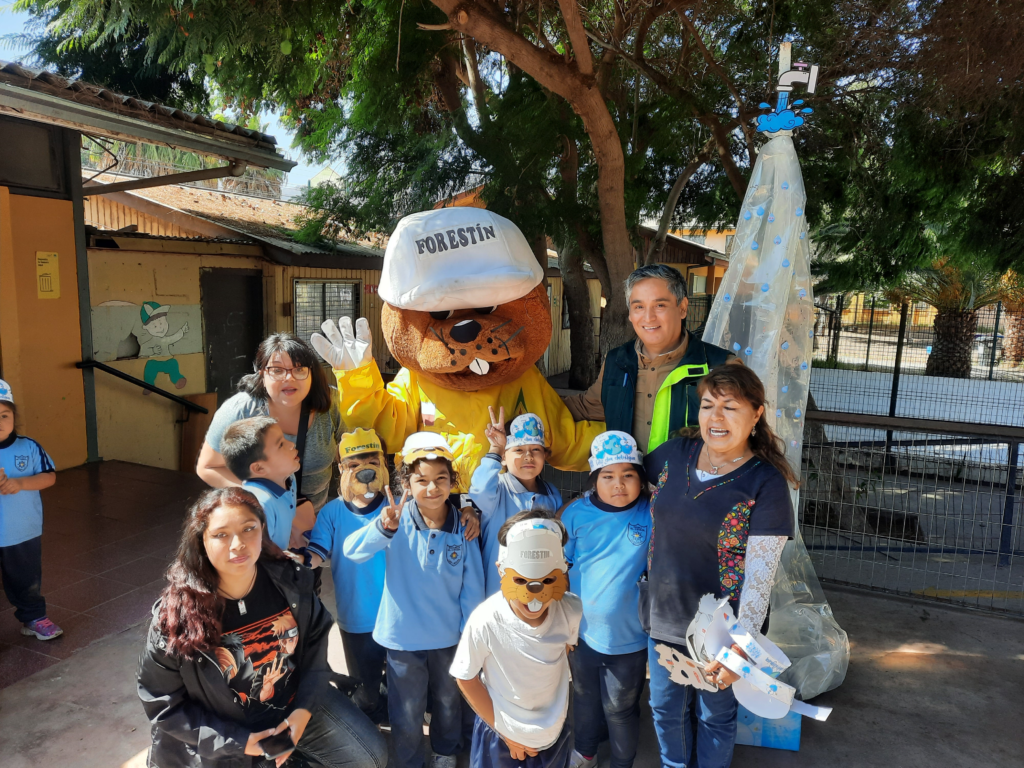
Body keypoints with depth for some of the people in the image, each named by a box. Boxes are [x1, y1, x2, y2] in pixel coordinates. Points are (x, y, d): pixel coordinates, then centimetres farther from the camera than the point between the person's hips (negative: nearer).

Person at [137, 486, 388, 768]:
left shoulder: (291, 582, -15)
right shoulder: (174, 615, -22)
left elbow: (315, 647, -1)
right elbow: (164, 706, -13)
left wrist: (303, 711, -12)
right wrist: (240, 741, -17)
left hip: (295, 704, 3)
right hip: (224, 739, -2)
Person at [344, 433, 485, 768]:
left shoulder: (463, 529, -13)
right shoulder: (397, 518, -18)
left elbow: (472, 588, -5)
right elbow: (352, 551, -31)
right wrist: (383, 528, -49)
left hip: (449, 636, 2)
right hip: (403, 636, -2)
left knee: (448, 703, 25)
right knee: (406, 714, 16)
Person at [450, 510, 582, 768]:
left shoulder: (571, 611, -23)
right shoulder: (486, 621, -31)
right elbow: (466, 679, -15)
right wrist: (504, 731, -7)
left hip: (555, 732, 3)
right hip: (499, 732, -3)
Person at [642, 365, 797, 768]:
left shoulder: (766, 483, -18)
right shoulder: (675, 454, -6)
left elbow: (760, 575, -20)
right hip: (664, 618, 4)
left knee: (716, 716, 21)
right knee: (666, 709, 24)